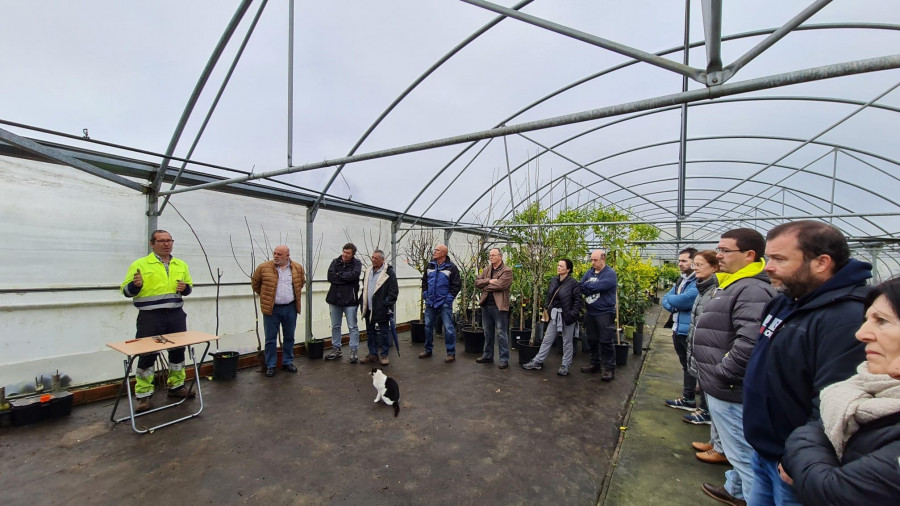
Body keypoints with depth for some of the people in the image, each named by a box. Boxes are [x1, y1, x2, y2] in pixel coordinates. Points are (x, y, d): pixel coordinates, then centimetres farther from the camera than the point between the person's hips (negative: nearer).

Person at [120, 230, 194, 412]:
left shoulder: (181, 265, 10)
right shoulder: (140, 264, -3)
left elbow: (189, 286, 19)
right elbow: (126, 290, -4)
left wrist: (185, 288, -3)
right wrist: (136, 285, -25)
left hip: (176, 316, 4)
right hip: (150, 317, -4)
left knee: (178, 351, 13)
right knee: (147, 355, 3)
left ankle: (176, 386, 30)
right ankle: (143, 395, 18)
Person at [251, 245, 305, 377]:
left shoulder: (298, 268, 0)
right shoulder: (263, 267, -5)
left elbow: (301, 282, 17)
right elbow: (255, 283, 8)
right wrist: (265, 296, 8)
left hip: (290, 308, 2)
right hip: (271, 309, -2)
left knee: (289, 337, 12)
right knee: (270, 339, 6)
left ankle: (288, 362, 26)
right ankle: (270, 366, 19)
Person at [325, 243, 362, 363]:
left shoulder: (357, 263, -4)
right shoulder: (335, 262, 4)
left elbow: (354, 274, -23)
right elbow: (330, 276, -10)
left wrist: (339, 275, -12)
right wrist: (346, 278, -15)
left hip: (350, 300, -4)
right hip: (335, 299, 4)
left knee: (353, 327, 3)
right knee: (335, 326, 15)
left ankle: (354, 351, 13)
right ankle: (336, 349, 29)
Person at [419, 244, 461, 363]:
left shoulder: (451, 267, -7)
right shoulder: (430, 265, 7)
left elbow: (456, 285, -7)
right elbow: (424, 281, 16)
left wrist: (449, 297, -12)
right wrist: (425, 294, 7)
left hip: (444, 303, -5)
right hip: (430, 302, 5)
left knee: (448, 328, -3)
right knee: (428, 326, 14)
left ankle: (451, 353, 9)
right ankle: (428, 350, 30)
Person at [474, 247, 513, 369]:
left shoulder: (507, 271, -7)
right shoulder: (486, 269, 13)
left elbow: (500, 285, -21)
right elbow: (477, 282, 2)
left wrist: (486, 286, -8)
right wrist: (489, 281, -13)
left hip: (499, 305, -6)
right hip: (486, 304, 7)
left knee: (501, 333, 1)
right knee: (488, 332, 17)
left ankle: (504, 359, 12)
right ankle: (488, 355, 30)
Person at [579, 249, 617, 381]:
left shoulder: (610, 273, -12)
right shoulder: (589, 272, 8)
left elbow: (598, 286, -24)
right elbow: (581, 288, -2)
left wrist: (587, 285, -7)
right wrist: (592, 288, -18)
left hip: (605, 313, -6)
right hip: (590, 313, 7)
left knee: (605, 342, 0)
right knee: (592, 340, 15)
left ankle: (609, 369, 12)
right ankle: (595, 364, 29)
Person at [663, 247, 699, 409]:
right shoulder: (681, 280, 12)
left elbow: (684, 300, -27)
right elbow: (665, 300, 12)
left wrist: (671, 300, -5)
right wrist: (675, 307, -10)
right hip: (678, 329, 9)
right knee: (685, 365, 20)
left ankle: (688, 400, 19)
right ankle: (687, 398, 33)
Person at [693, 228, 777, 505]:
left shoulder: (752, 290, -22)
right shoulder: (733, 286, 12)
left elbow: (750, 343, -31)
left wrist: (721, 374, -20)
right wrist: (711, 375, 19)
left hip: (731, 390, -11)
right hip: (720, 388, 11)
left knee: (742, 452, 4)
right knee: (736, 448, 26)